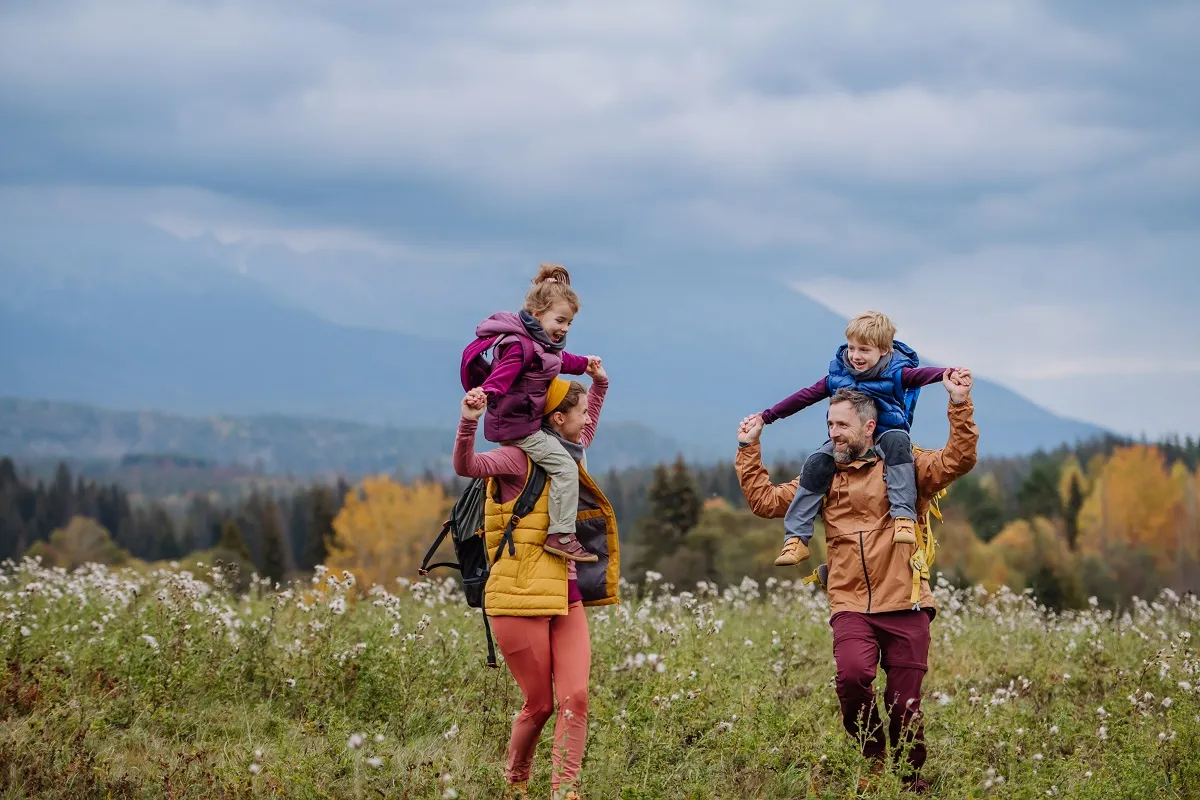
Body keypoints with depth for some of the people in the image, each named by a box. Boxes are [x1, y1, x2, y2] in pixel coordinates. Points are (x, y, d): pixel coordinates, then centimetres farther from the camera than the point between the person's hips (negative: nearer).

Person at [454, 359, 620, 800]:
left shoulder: (571, 455, 16)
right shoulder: (522, 457, -8)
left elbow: (586, 431, 40)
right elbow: (466, 465, -23)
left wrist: (599, 383, 35)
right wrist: (470, 420, -38)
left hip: (567, 599, 7)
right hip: (521, 599, -7)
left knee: (575, 698, -7)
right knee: (539, 704, 2)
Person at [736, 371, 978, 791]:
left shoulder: (906, 468, 6)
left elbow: (959, 460, -7)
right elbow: (765, 500, 18)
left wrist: (960, 405, -16)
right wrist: (748, 448, 15)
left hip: (905, 607, -2)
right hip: (851, 608, 2)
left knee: (904, 705, -1)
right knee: (852, 675, -27)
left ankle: (912, 779, 25)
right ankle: (875, 757, -3)